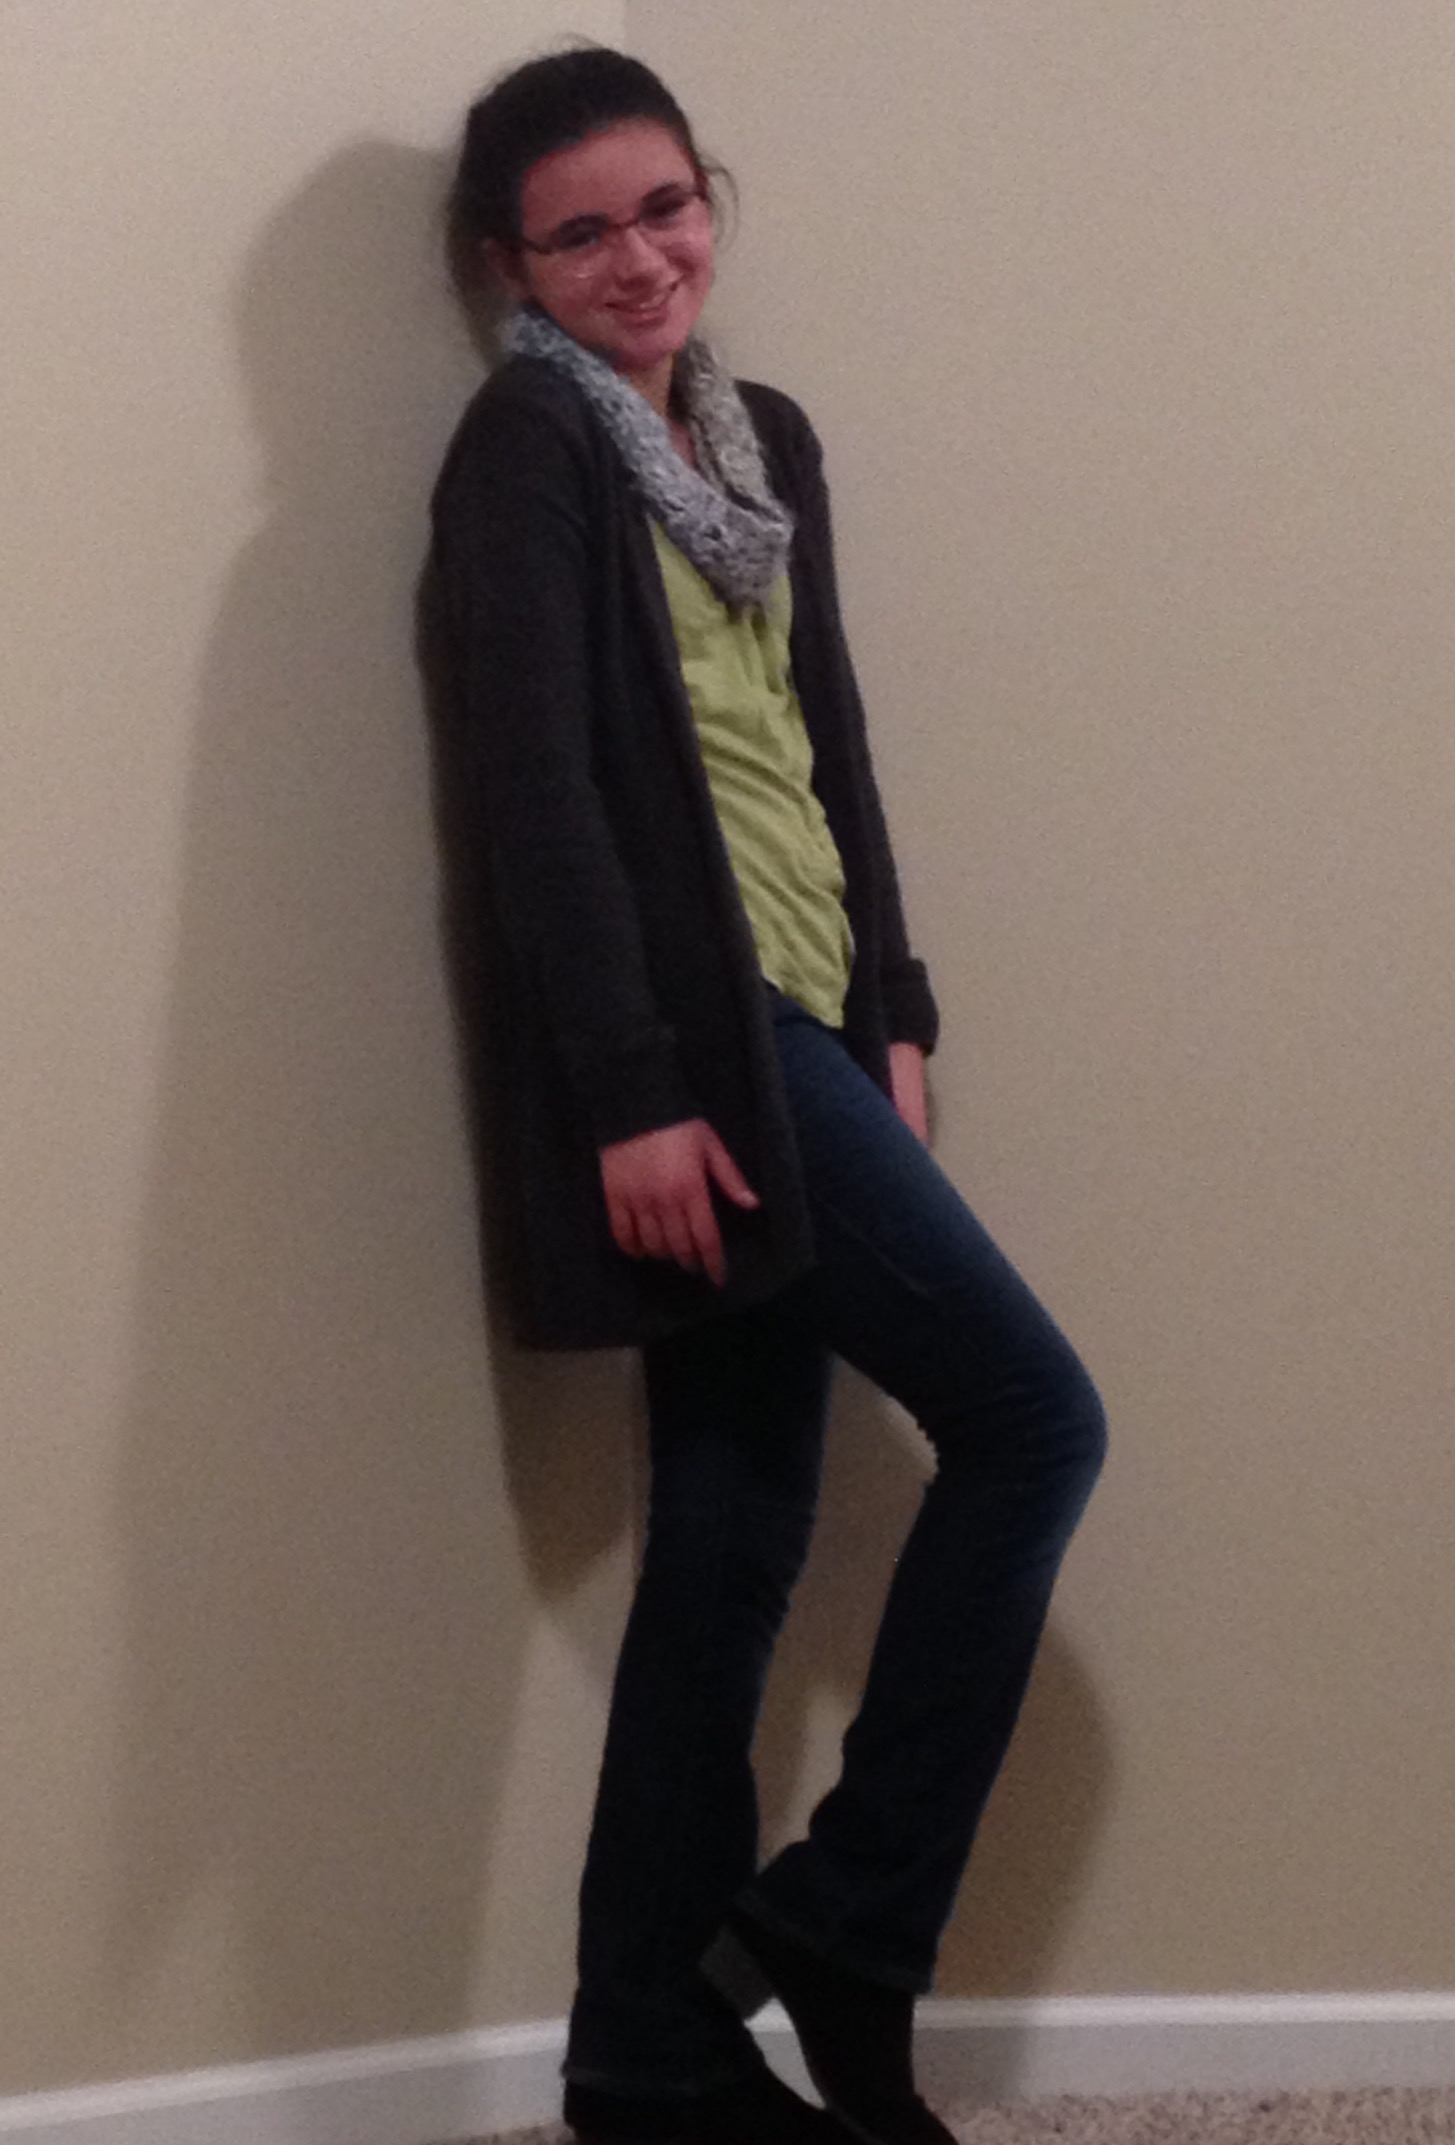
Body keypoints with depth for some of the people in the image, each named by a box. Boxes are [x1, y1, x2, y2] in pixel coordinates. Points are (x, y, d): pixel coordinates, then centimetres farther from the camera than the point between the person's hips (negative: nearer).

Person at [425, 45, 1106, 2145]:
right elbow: (536, 784, -14)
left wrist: (892, 1016, 11)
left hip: (790, 1035, 8)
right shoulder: (528, 446, -7)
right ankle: (843, 1915, 2)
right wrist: (630, 1100, -20)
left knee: (736, 1537, 8)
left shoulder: (767, 437, 17)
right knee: (1033, 1418, -8)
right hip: (682, 1045, -8)